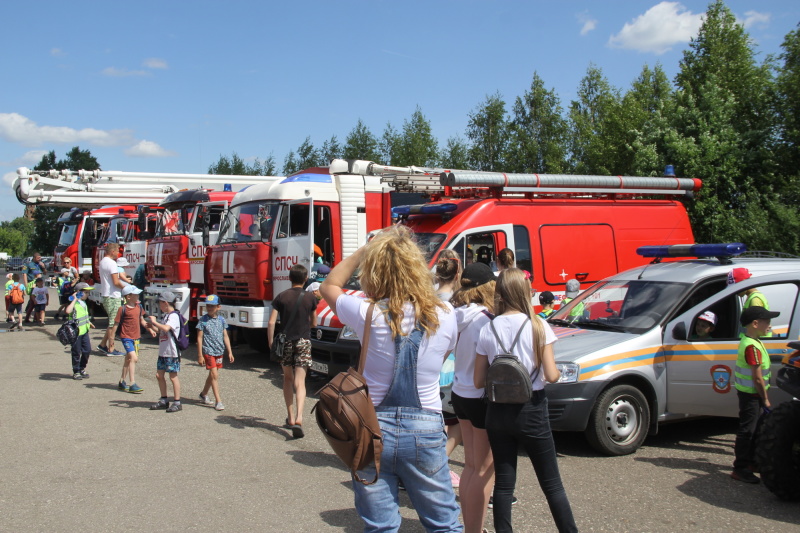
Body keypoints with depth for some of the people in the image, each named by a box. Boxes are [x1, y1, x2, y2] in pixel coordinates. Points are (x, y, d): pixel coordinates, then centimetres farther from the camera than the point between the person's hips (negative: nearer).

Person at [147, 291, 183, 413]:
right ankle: (164, 400, 23)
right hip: (162, 352, 9)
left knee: (173, 376, -2)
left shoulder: (174, 316, -16)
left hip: (172, 352, -9)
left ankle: (177, 402, 5)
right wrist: (153, 327, 8)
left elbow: (166, 329, -32)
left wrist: (154, 322, -21)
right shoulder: (164, 316, 13)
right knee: (159, 375, 12)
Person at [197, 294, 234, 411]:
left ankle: (203, 394, 36)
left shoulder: (221, 320, 4)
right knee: (214, 375, -9)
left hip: (219, 351, 5)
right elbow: (199, 338, -6)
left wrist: (230, 352, 6)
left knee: (212, 374, 16)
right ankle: (218, 401, -8)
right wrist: (200, 355, -8)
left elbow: (225, 336, 8)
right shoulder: (203, 320, -7)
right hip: (208, 351, -5)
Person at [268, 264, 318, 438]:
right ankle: (298, 418, -21)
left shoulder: (281, 297, -2)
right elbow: (313, 323, 9)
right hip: (303, 341, -1)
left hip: (285, 341, 1)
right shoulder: (310, 297, -1)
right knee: (300, 382, -4)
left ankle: (290, 417, 22)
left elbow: (271, 323, -6)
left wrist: (271, 343, 2)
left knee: (288, 378, 19)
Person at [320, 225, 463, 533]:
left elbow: (330, 286, 7)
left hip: (374, 428, -1)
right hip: (425, 430, 1)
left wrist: (363, 250, 11)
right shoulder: (444, 318, -7)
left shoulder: (369, 314, -12)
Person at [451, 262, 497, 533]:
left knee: (471, 464, 18)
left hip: (460, 395, 8)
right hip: (482, 398, -8)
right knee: (485, 470, 3)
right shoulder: (484, 319, -20)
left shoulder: (457, 316, 2)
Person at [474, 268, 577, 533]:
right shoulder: (538, 326, -9)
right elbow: (551, 375, -11)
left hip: (497, 412, 2)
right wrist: (557, 372, 11)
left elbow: (478, 380, 0)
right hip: (531, 411, -2)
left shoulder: (488, 330, -3)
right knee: (552, 484, 8)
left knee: (503, 483, 11)